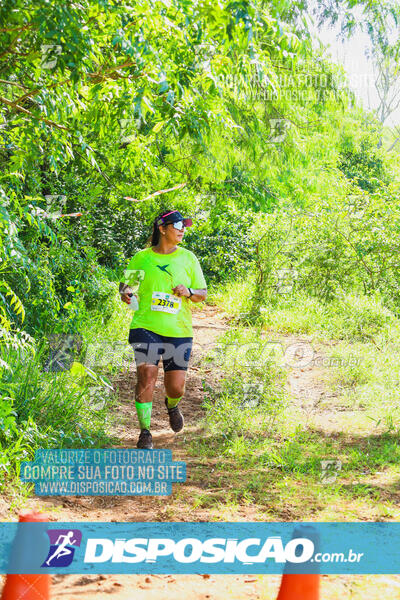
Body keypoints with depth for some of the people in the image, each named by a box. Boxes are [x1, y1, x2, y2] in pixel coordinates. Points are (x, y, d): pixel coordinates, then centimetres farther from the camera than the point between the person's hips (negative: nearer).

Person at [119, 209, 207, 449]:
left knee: (176, 386, 0)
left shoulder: (188, 258, 8)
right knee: (147, 375, -17)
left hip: (179, 331, 1)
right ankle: (145, 432, -3)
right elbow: (126, 283, 16)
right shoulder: (142, 257, 5)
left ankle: (172, 405, 38)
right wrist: (125, 293, -7)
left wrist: (188, 292, -12)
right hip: (146, 327, -1)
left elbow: (203, 294, 10)